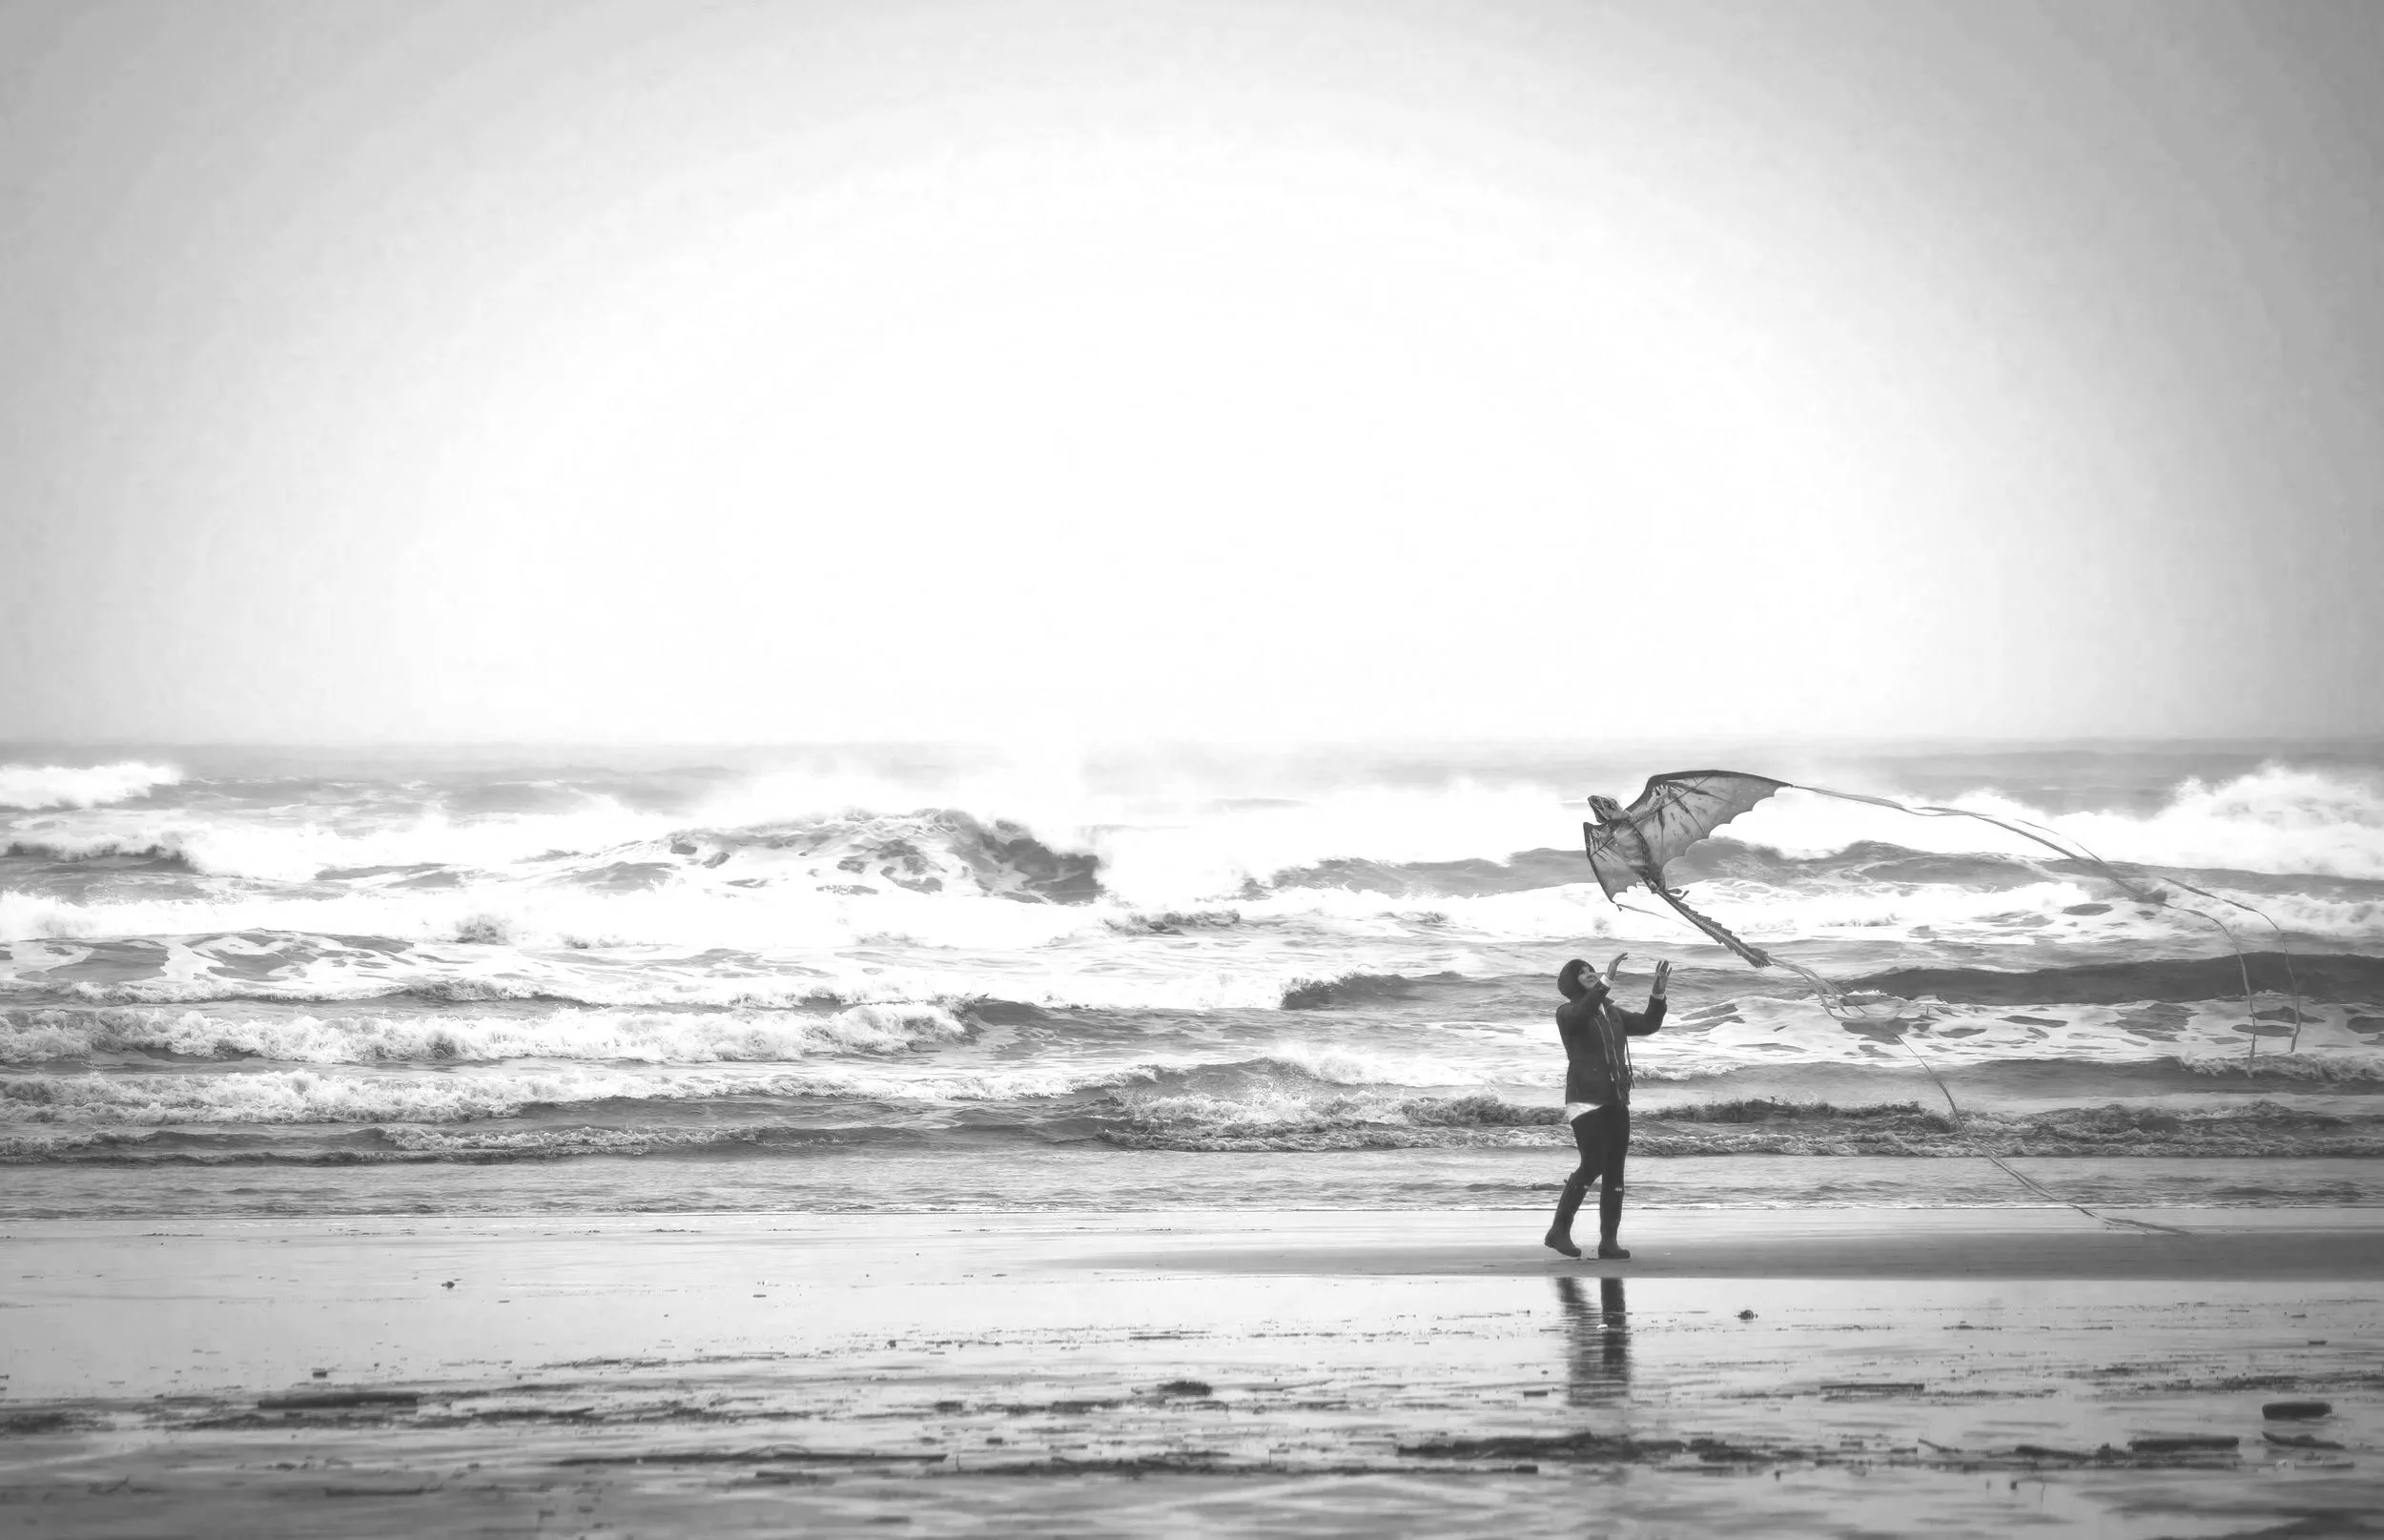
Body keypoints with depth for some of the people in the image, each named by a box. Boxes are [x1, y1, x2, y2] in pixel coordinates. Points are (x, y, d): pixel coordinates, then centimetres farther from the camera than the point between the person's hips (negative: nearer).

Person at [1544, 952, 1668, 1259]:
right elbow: (1582, 1014, -25)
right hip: (1585, 1100, -7)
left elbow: (1649, 1024, 12)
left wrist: (1659, 990, -2)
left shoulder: (1613, 1014, 19)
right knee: (1593, 1165, -17)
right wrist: (1607, 981, -34)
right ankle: (1559, 1230, -5)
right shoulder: (1568, 1013, -2)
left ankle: (1608, 1240, 3)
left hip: (1616, 1102, 7)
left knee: (1614, 1171, 0)